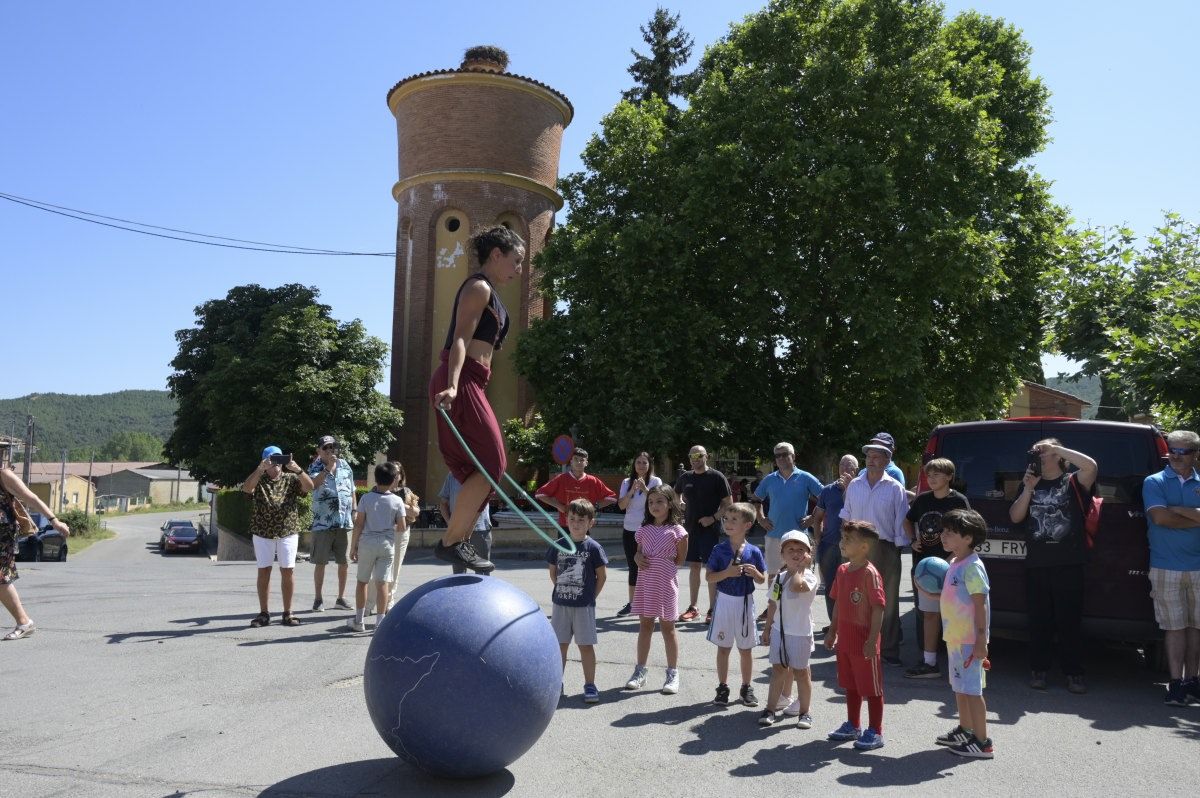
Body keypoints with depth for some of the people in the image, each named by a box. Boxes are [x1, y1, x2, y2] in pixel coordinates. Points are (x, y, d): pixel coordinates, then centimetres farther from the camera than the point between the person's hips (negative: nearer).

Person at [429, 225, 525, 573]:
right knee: (492, 463, -10)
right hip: (461, 382, -10)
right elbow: (460, 339, -18)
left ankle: (459, 543, 12)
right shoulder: (479, 287, -5)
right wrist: (452, 385, -31)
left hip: (470, 384, 10)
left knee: (484, 468, 9)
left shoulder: (488, 293, 25)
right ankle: (451, 542, -6)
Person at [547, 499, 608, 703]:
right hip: (561, 604, 3)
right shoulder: (558, 546, 1)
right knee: (559, 644, 11)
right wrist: (562, 591, 6)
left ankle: (590, 685, 12)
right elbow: (553, 572, 11)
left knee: (586, 646, 3)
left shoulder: (593, 547, -9)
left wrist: (591, 597, -1)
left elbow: (602, 575, -3)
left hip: (584, 605, -3)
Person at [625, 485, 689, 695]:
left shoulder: (676, 530, -5)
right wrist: (638, 558, -5)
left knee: (667, 627, 4)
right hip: (645, 582, 4)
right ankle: (640, 672, 19)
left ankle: (673, 674, 14)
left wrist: (661, 564, -5)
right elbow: (638, 552, 16)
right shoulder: (644, 529, 9)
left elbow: (680, 560, 0)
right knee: (645, 625, 11)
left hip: (665, 583, -4)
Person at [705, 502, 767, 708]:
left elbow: (762, 580, 4)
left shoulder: (753, 552, -4)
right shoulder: (719, 550, -6)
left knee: (746, 649, 11)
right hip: (725, 601, 0)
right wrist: (727, 572, -22)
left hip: (745, 603, 0)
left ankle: (746, 688, 25)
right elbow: (709, 577, -7)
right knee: (723, 647, 9)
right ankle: (723, 687, 20)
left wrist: (755, 573, -18)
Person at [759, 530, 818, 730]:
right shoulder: (779, 578, 6)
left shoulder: (809, 577, -14)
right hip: (779, 630, 5)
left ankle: (804, 712, 20)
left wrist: (801, 567, -22)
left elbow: (796, 586, -37)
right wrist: (768, 628, 15)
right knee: (778, 670, 11)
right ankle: (770, 709, 19)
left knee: (800, 671, 6)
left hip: (800, 632, -5)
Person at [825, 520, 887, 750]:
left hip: (864, 643, -8)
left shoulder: (869, 573, -19)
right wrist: (832, 632, 16)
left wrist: (872, 641, -22)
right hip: (845, 641, 8)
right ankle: (853, 726, 34)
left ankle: (875, 732, 18)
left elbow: (878, 609, -20)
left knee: (871, 688, 6)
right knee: (851, 686, 20)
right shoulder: (842, 570, 6)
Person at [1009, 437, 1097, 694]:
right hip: (1036, 564, 3)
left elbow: (1091, 466, -17)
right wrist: (1028, 489, -5)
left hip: (1069, 564, -3)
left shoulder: (1073, 483, 3)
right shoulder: (1030, 485, 13)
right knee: (1039, 620, 7)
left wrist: (1055, 448, -12)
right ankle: (1038, 669, 16)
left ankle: (1073, 672, 12)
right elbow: (1015, 517, 6)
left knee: (1070, 620, 3)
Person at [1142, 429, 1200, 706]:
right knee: (1175, 626, -2)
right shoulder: (1154, 482, 3)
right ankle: (1177, 683, 2)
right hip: (1167, 568, -2)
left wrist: (1177, 509, -12)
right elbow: (1159, 517, -11)